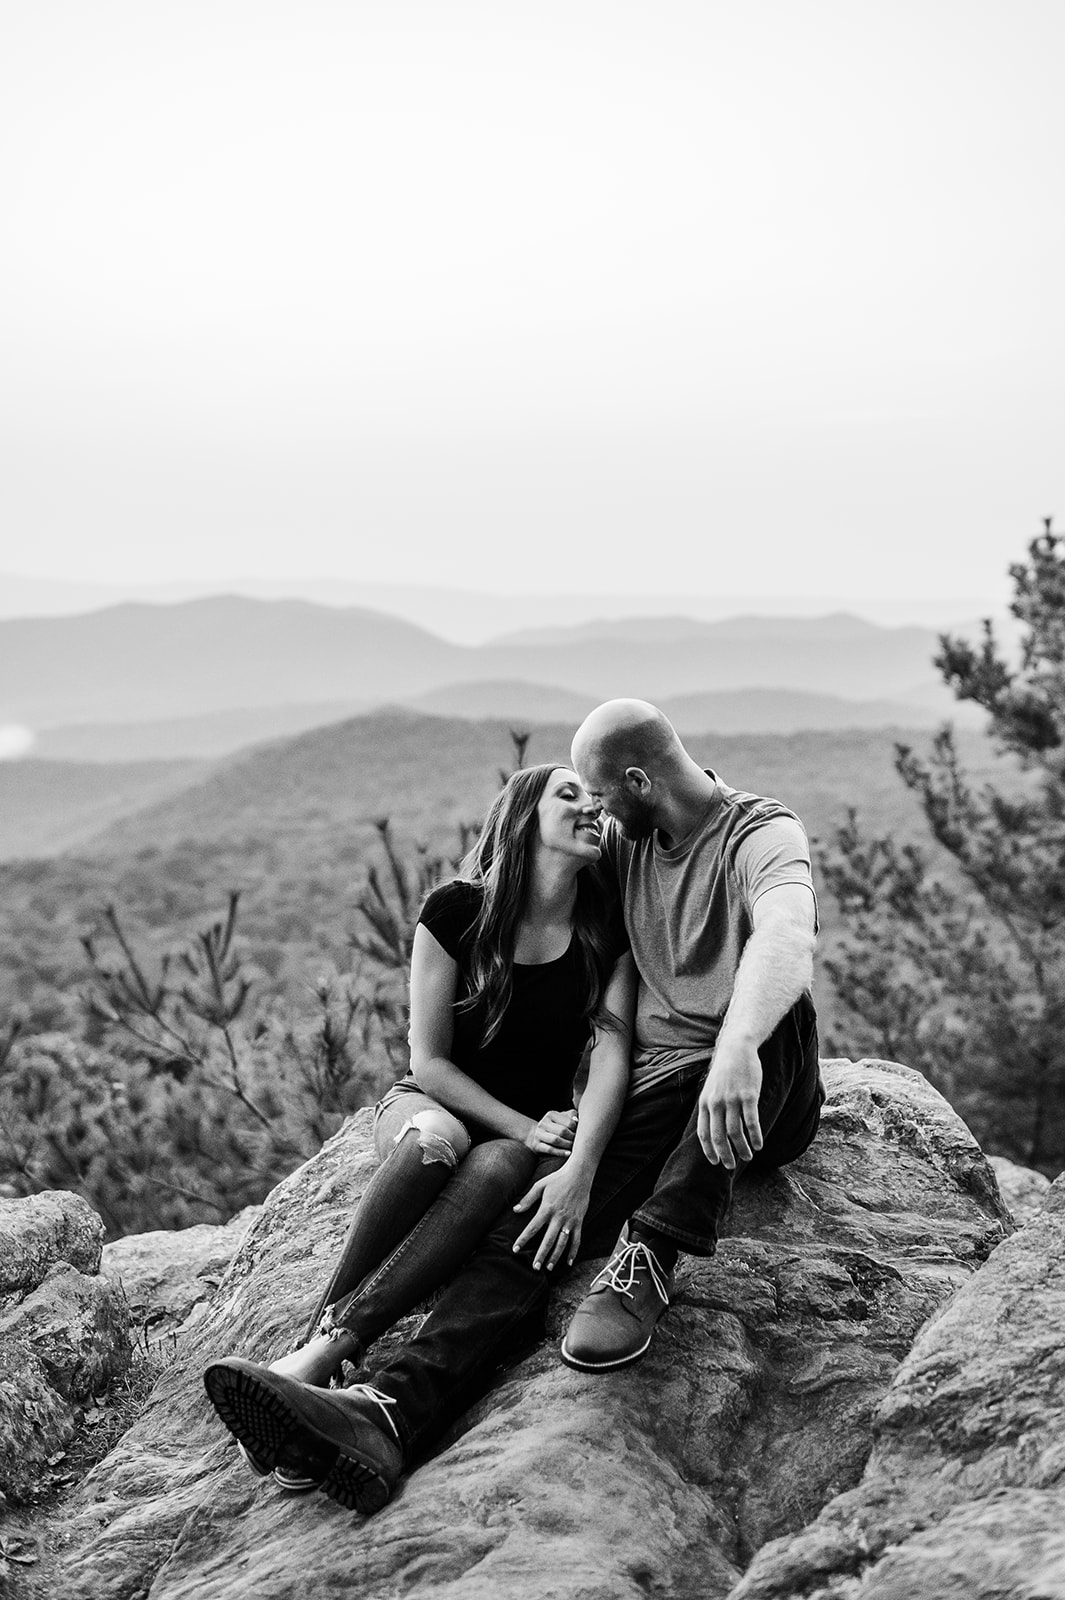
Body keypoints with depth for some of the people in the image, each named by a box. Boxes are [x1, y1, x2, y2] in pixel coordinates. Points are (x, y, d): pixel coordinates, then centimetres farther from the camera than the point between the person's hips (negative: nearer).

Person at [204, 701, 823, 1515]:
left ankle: (647, 1261, -37)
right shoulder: (627, 839, 10)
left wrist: (738, 1052, -55)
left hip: (761, 1102, -5)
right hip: (650, 1098, 5)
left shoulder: (766, 836, -12)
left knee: (773, 1017, -39)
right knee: (529, 1221, -20)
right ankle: (389, 1414, -37)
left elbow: (785, 936, -34)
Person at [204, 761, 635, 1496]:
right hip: (429, 1102, -1)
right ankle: (320, 1324, -39)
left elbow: (611, 1055, -17)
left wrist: (579, 1169, -32)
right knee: (436, 1142, -38)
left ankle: (323, 1352, -45)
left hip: (542, 1123, 1)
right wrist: (525, 1126, -18)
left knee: (496, 1170, -36)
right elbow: (428, 1060, -9)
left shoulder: (608, 932, -5)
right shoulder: (455, 912, -9)